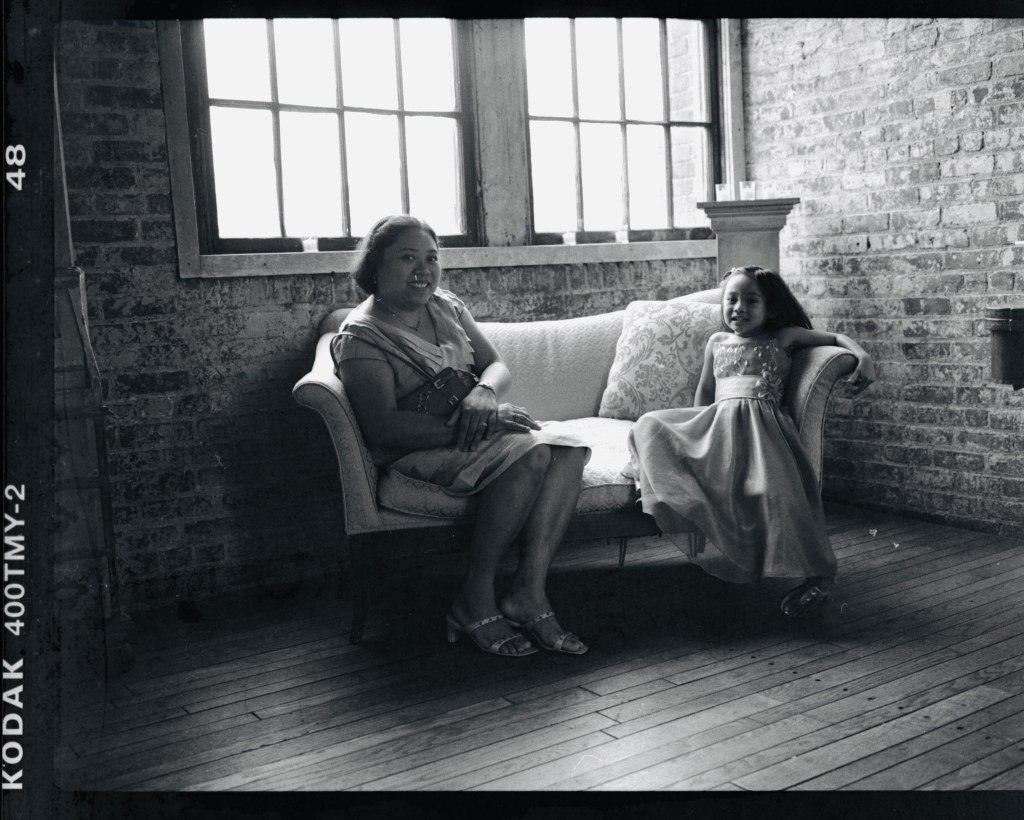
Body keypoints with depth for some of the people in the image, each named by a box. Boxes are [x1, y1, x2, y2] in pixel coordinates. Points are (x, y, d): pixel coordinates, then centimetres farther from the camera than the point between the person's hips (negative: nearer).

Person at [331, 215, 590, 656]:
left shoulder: (447, 306, 15)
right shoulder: (360, 337, -8)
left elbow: (497, 366, 10)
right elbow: (383, 427, -19)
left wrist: (484, 393, -16)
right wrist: (464, 425, -26)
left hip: (477, 433, 7)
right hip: (418, 452, -7)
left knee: (568, 444, -19)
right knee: (530, 453, -31)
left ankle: (529, 590, -24)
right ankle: (475, 600, -22)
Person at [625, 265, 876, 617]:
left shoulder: (782, 338, 15)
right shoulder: (717, 342, 24)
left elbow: (836, 337, 16)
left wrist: (863, 358, -4)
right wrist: (696, 430, 14)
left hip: (759, 423, -4)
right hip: (716, 423, 5)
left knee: (773, 486, -31)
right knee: (651, 426, -17)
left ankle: (818, 575, -20)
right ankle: (683, 502, -26)